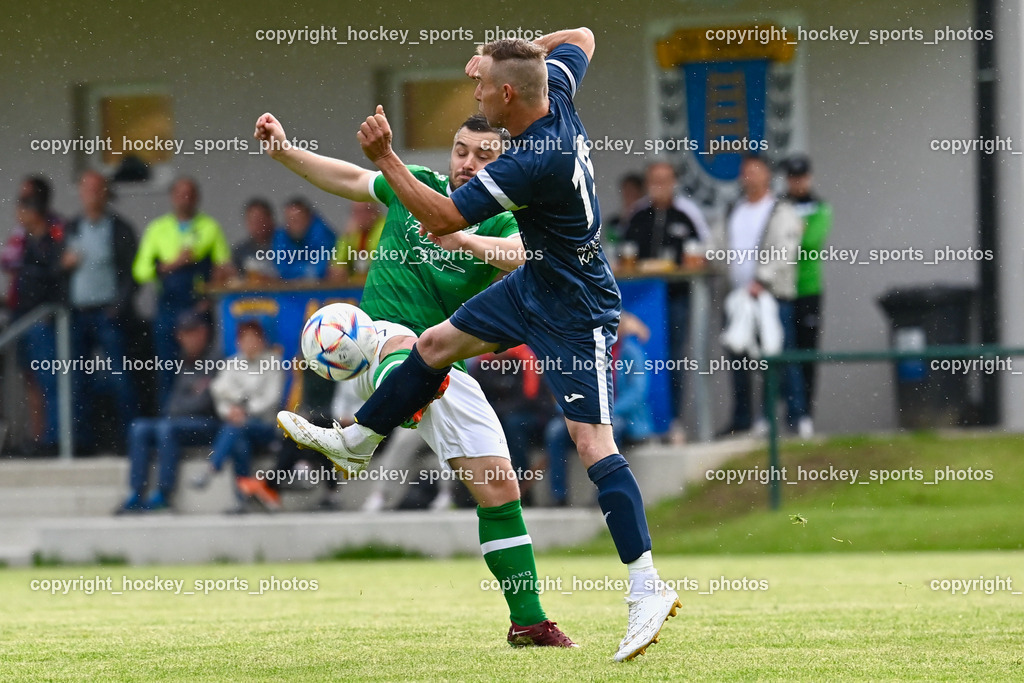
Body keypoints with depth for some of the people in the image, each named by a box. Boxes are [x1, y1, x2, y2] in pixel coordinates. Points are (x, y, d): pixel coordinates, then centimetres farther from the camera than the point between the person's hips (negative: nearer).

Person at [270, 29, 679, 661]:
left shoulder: (532, 163, -34)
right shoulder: (555, 94, -9)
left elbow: (440, 218, -28)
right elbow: (580, 38, 14)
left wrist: (385, 156, -25)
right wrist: (507, 53, 11)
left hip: (574, 311, -10)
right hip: (535, 283, 10)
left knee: (593, 443, -14)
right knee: (435, 345, 20)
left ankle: (649, 589, -15)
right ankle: (353, 445, 40)